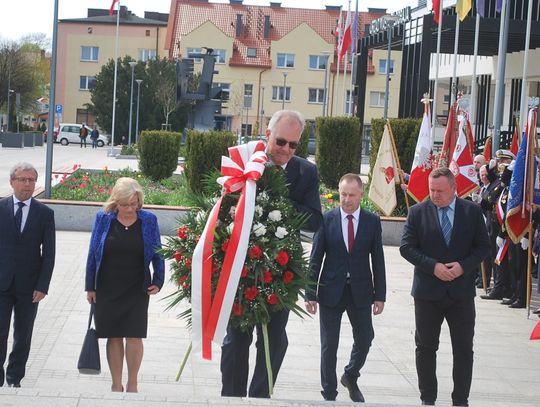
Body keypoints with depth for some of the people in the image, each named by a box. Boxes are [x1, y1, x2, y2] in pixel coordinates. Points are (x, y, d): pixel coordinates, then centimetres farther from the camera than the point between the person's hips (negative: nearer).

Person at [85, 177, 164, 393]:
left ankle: (132, 384, 9)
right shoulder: (103, 219, -1)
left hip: (137, 290, -1)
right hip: (107, 289, 1)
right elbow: (93, 254, 4)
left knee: (134, 335, -4)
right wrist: (90, 287, 4)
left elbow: (157, 254, 7)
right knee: (114, 337, 5)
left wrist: (158, 281, -1)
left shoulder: (148, 220, 0)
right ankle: (116, 385, 15)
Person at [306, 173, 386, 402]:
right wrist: (311, 293, -5)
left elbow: (378, 260, 3)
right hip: (331, 290, -1)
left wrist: (380, 295, 0)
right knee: (329, 345, 4)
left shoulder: (372, 221, 0)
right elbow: (316, 258, -2)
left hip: (360, 291, 1)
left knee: (365, 338, 8)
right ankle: (329, 394, 16)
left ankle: (351, 376, 36)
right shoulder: (327, 220, -3)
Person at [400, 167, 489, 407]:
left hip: (462, 291, 0)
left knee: (464, 349, 5)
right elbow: (406, 247, -5)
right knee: (426, 347, 8)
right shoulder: (417, 212, -3)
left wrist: (464, 266, -15)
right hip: (428, 291, 0)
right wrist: (433, 266, -16)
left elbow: (483, 246, 2)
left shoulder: (472, 212, -1)